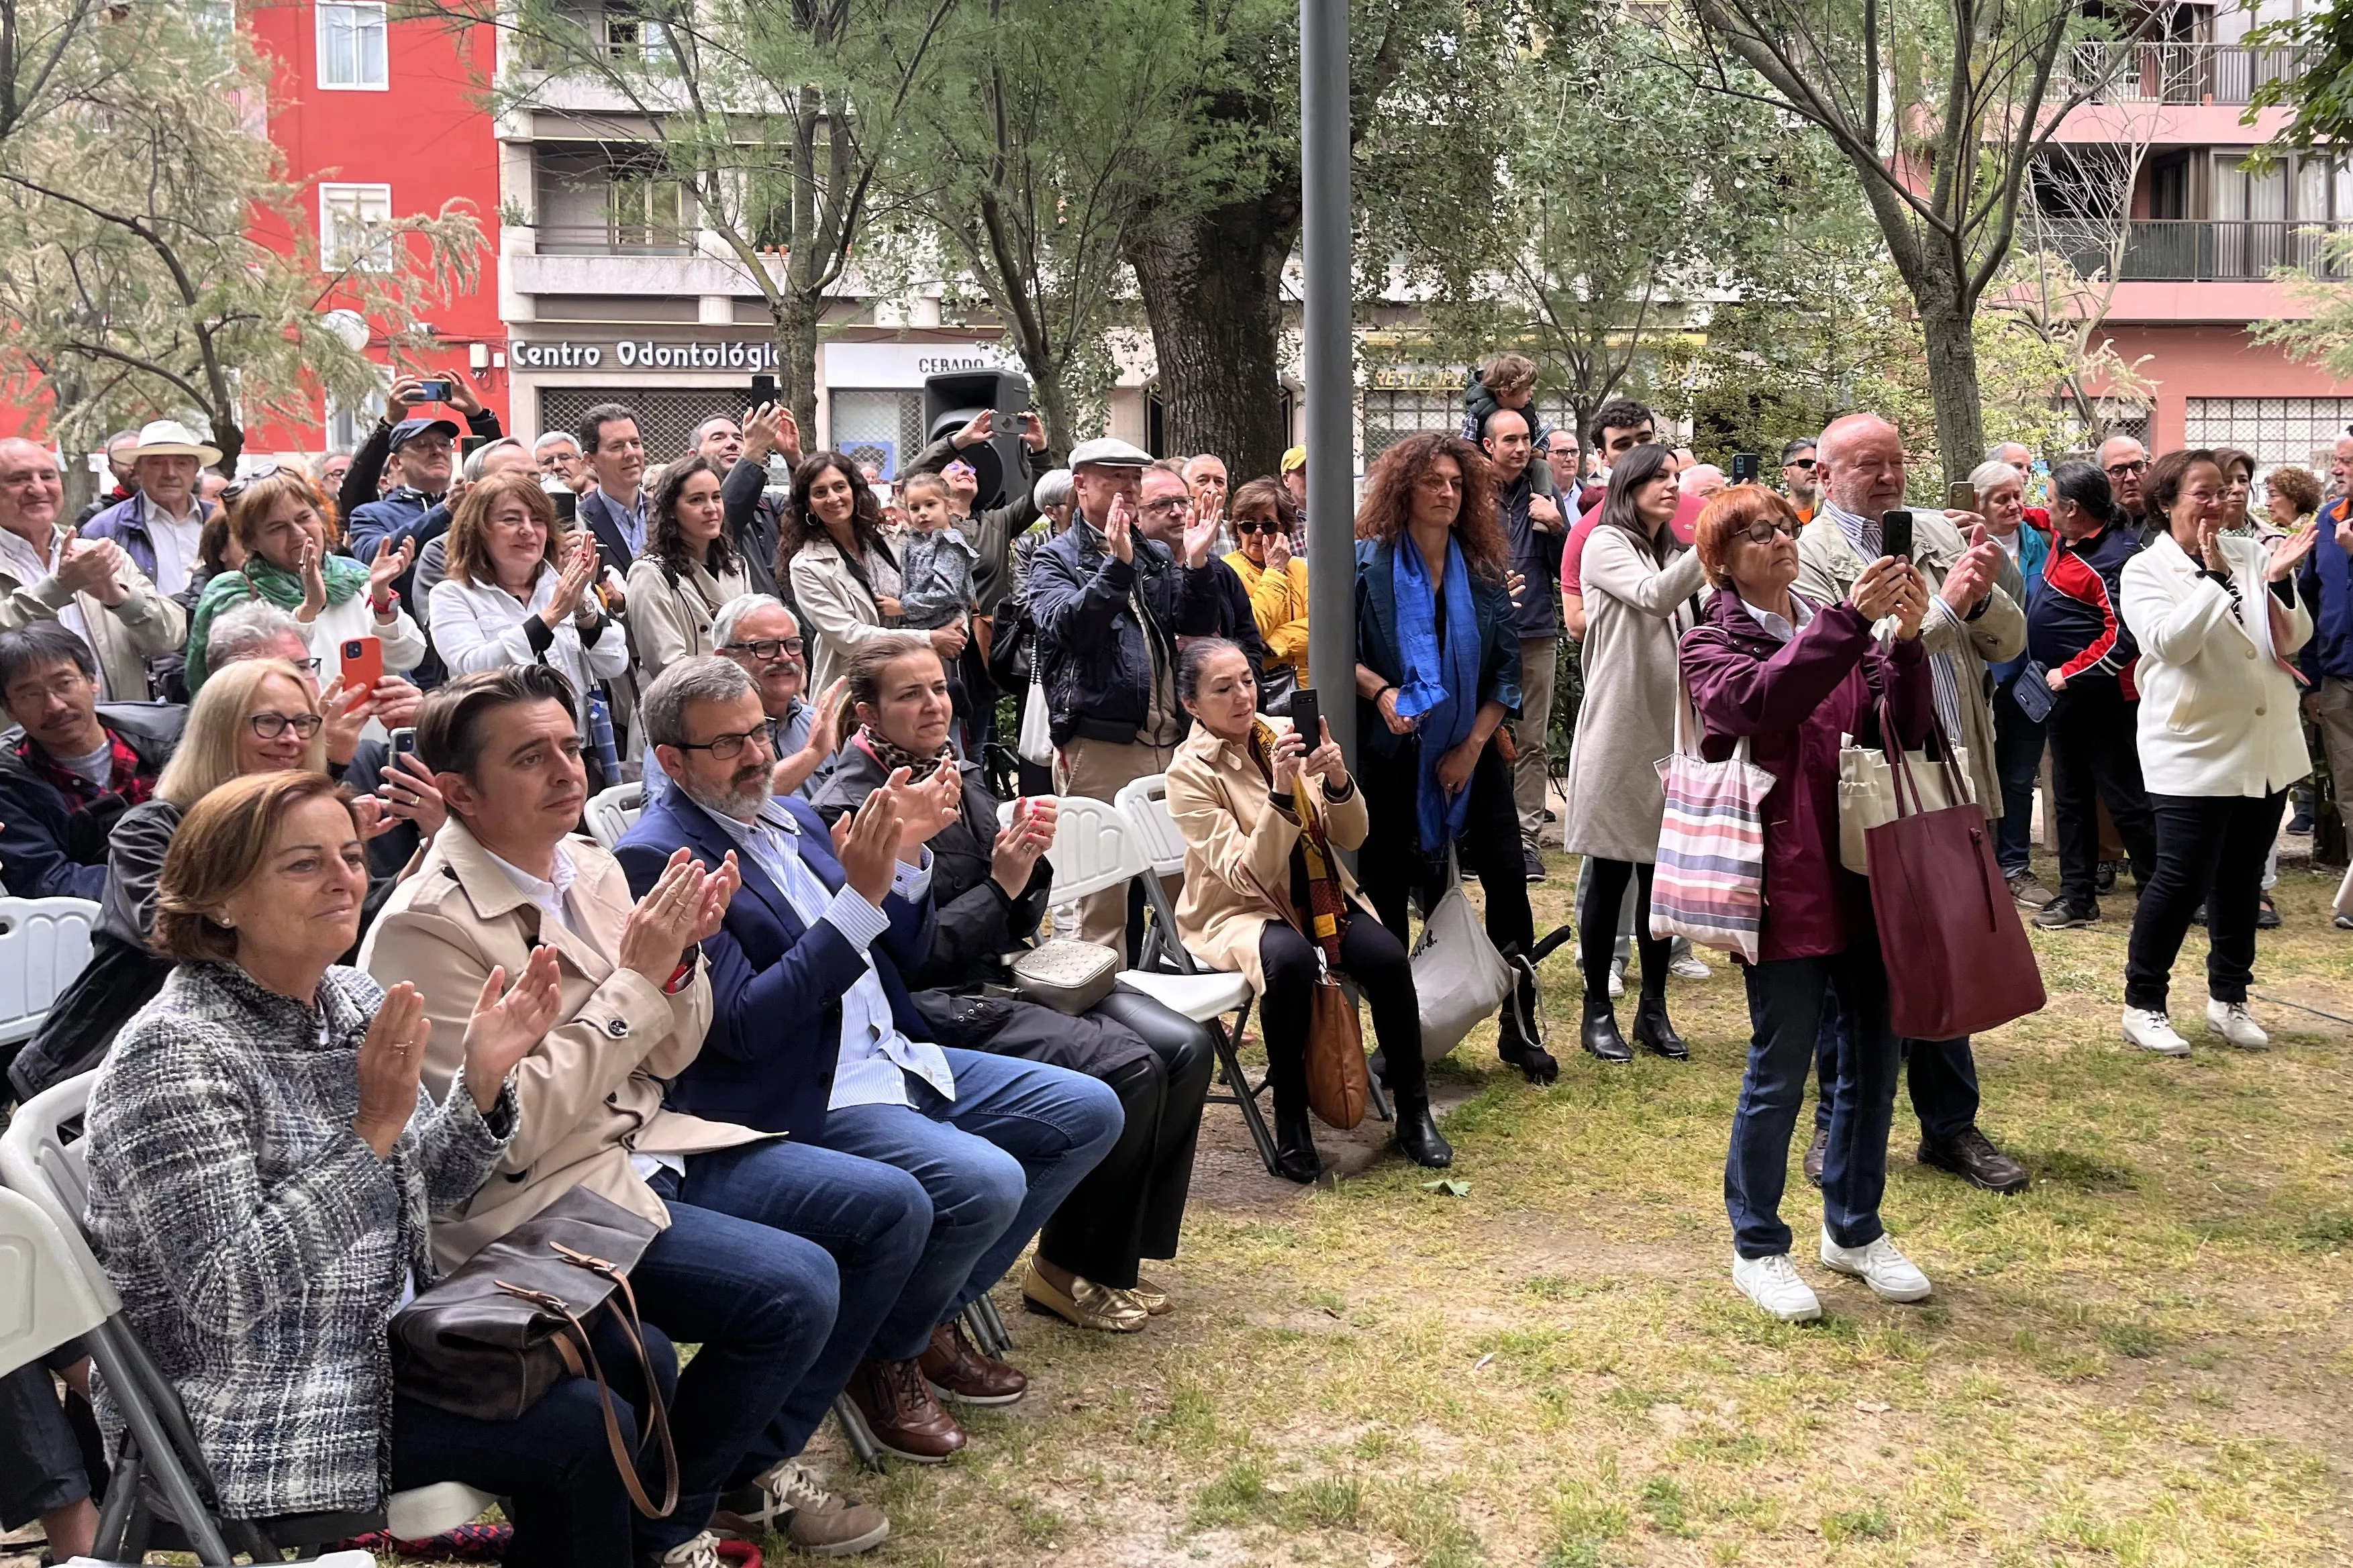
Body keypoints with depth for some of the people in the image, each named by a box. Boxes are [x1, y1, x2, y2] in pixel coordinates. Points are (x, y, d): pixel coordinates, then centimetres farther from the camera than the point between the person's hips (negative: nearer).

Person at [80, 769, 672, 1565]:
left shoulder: (352, 998, 2)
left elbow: (426, 1191, 10)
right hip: (257, 1409, -8)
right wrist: (372, 1130, -32)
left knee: (640, 1362, 6)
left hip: (389, 1333, 8)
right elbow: (225, 1296, -27)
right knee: (586, 1433, -17)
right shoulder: (175, 1053, -21)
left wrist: (480, 1080, -9)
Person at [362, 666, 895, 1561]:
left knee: (888, 1209, 1)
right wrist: (636, 977, -21)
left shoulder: (589, 866, 4)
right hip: (534, 1203, -8)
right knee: (795, 1286, -23)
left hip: (647, 1149, 8)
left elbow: (666, 1060, 10)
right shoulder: (427, 927, -18)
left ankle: (760, 1463, 15)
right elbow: (511, 1132, -22)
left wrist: (681, 957, -10)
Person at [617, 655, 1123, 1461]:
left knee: (1089, 1114, 6)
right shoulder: (657, 857, -13)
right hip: (799, 1103, -9)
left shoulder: (789, 814, 12)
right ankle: (881, 1357, 1)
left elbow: (903, 951, 16)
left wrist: (906, 854, -4)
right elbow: (744, 1024, -22)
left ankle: (935, 1316, 15)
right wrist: (859, 895, -27)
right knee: (987, 1183, -28)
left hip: (896, 1058, 9)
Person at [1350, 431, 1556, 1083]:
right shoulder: (1367, 562, -5)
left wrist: (1473, 746, -6)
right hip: (1393, 753, -2)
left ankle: (1519, 1028, 12)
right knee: (1389, 889, 4)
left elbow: (1507, 667, 3)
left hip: (1471, 753, 3)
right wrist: (1381, 691, -22)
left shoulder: (1483, 569, 4)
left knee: (1506, 878, 0)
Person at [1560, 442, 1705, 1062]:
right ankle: (1597, 1011, 8)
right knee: (1610, 873, -1)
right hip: (1618, 734, -6)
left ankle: (1654, 1009, 17)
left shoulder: (1675, 555, 17)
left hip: (1669, 733, 6)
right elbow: (1652, 596, -23)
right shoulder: (1607, 546, -4)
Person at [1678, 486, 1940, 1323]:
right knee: (1781, 1070, 1)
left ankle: (1854, 1229, 30)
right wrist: (1851, 620, -31)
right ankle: (1757, 1248, 17)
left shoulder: (1838, 628, 12)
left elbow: (1906, 730, 0)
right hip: (1784, 880, -5)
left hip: (1864, 872, 6)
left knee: (1873, 1057, 13)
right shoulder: (1712, 646, -2)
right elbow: (1763, 700, -25)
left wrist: (1906, 641, -16)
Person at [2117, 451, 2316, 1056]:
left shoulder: (2251, 555, 6)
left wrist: (2279, 582, -13)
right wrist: (2212, 577, -19)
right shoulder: (2146, 571, -5)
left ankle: (2228, 998, 26)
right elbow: (2169, 642, -20)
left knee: (2241, 881, 13)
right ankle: (2143, 1004, 6)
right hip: (2194, 750, -5)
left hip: (2265, 748, 5)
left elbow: (2292, 641, 2)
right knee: (2182, 879, -6)